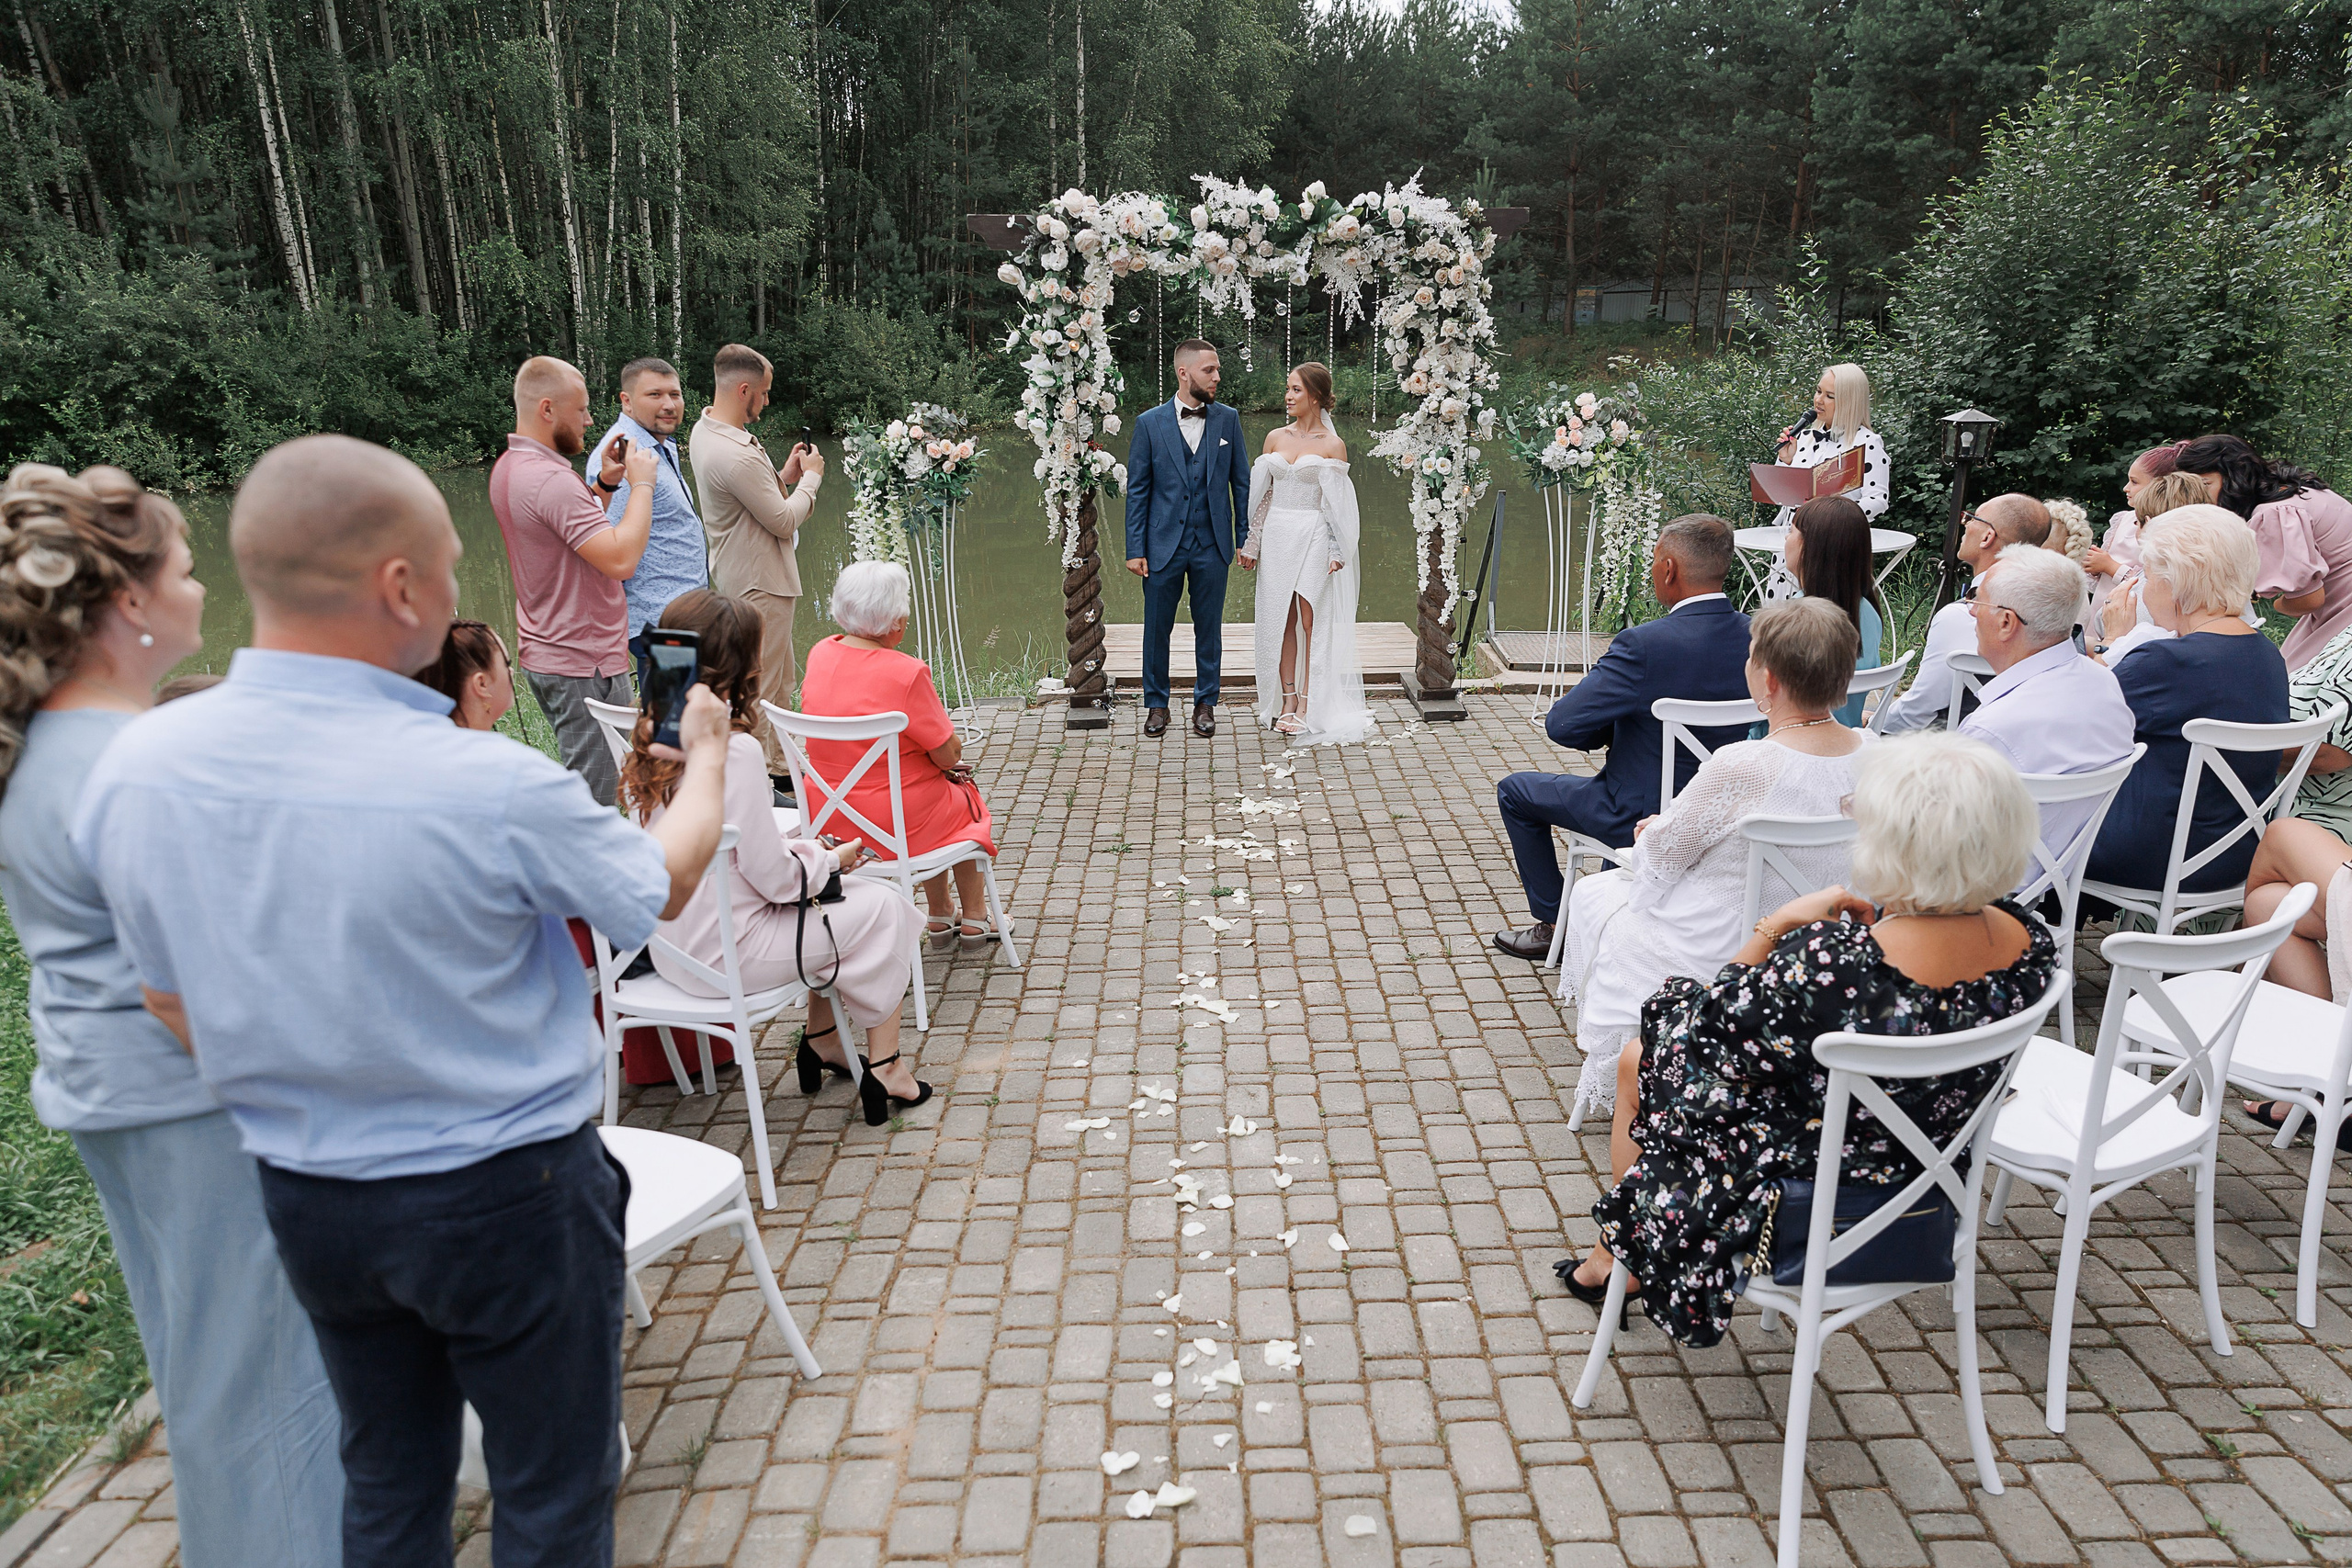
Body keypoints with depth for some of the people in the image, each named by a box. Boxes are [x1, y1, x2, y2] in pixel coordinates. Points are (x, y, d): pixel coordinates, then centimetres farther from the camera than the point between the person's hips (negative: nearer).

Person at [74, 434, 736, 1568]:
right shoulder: (496, 788, -28)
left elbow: (172, 1003, 3)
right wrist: (706, 756, 11)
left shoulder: (132, 770, -11)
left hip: (303, 1200, 6)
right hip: (507, 1194, -5)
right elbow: (660, 887, -8)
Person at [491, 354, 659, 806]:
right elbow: (620, 559, -29)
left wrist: (605, 484, 10)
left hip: (544, 654, 11)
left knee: (578, 782, 20)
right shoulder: (550, 479, -22)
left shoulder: (509, 467, 11)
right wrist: (641, 483, -18)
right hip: (585, 666, -11)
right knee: (593, 799, -4)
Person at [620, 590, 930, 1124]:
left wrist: (807, 849, 9)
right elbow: (772, 878, -20)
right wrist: (831, 861, -1)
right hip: (725, 953, -9)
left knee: (843, 897, 22)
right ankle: (884, 1071, 15)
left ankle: (821, 1040, 30)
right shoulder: (735, 749, -24)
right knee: (883, 909, 6)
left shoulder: (651, 742, 2)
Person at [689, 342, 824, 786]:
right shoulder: (737, 455, -27)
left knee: (782, 679, 20)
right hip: (758, 583, -11)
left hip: (741, 574, 11)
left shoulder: (704, 431, 6)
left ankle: (780, 766, 32)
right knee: (760, 690, 0)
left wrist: (784, 476, 5)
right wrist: (811, 477, -5)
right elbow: (784, 520, -19)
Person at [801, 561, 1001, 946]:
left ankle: (939, 920, 39)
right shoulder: (906, 673, -25)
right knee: (967, 799, 26)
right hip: (893, 822, -7)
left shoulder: (820, 655, -3)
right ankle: (975, 921, 37)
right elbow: (950, 755, -16)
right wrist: (949, 731, 4)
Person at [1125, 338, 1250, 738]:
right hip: (1163, 544, -1)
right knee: (1157, 628, 6)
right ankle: (1156, 704, 21)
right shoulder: (1149, 423, -1)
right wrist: (1134, 549, -5)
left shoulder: (1228, 420, 4)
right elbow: (1137, 491, 0)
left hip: (1211, 544, 1)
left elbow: (1241, 482, 7)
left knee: (1209, 629, 9)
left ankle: (1205, 704, 23)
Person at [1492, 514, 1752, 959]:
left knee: (1515, 791, 14)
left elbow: (1561, 725, -24)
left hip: (1646, 818, -7)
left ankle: (1555, 925, 23)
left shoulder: (1643, 645, -28)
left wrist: (1606, 732, -2)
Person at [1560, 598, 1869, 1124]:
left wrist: (1652, 832, 9)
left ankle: (1613, 1078, 40)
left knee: (1594, 894, 22)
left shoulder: (1741, 767, -32)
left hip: (1722, 963, -7)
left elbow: (1658, 854, -16)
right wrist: (1675, 827, 13)